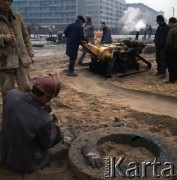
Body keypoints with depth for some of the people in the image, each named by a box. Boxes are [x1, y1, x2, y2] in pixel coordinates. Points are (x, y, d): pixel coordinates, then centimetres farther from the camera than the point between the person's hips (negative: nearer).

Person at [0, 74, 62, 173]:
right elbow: (47, 143, -13)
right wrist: (52, 122, 2)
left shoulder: (11, 94, -22)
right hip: (25, 163, -5)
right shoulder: (44, 120, -36)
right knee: (58, 132, 16)